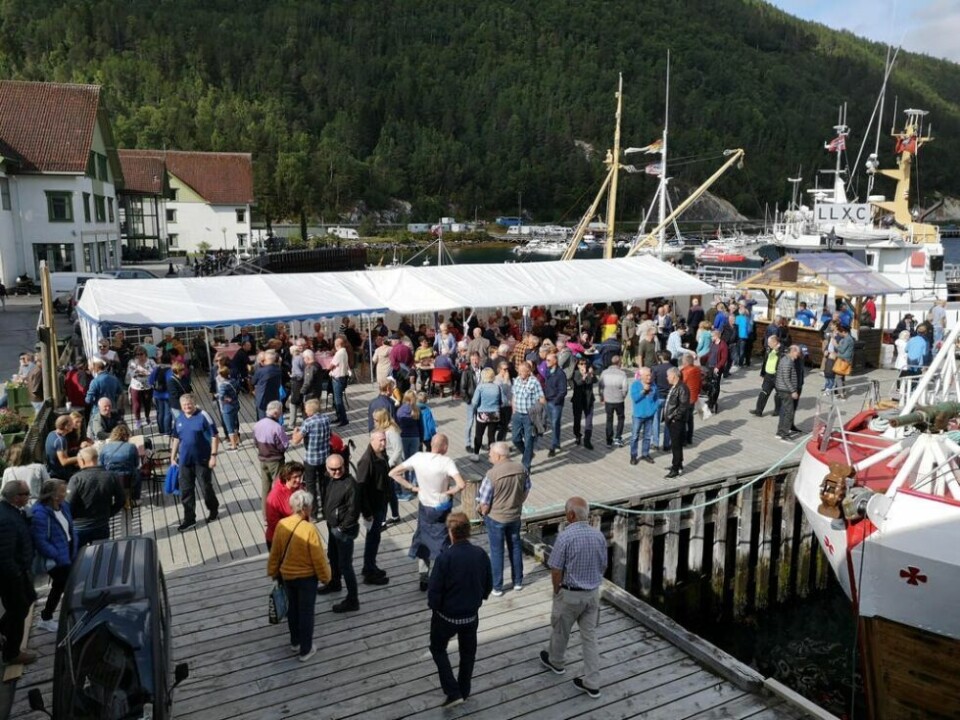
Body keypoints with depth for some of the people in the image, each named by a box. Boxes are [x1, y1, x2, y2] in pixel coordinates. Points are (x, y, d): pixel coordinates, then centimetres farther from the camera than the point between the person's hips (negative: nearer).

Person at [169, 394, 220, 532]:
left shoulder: (203, 416, -13)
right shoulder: (179, 419, 5)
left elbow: (214, 436, -12)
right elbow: (176, 439, 16)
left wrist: (213, 455, -16)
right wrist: (173, 457, 14)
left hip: (202, 460, -5)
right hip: (185, 460, 5)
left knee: (206, 487, 8)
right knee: (185, 491, 8)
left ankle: (213, 510, 32)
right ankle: (189, 519, 19)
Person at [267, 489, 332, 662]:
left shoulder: (282, 524, -12)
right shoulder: (309, 529, -28)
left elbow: (275, 552, 0)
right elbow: (318, 558, -19)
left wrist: (273, 571, 16)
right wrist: (325, 576, -4)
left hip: (287, 575, 5)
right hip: (307, 577, -5)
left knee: (292, 608, 24)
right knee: (306, 612, 11)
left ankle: (295, 642, 41)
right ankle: (305, 650, 24)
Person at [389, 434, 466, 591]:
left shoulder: (418, 457, -12)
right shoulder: (446, 462, -23)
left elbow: (393, 473, -8)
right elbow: (461, 484, -34)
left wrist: (412, 488, -4)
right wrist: (450, 491, -14)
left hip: (424, 507, 3)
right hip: (441, 509, -3)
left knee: (422, 542, 19)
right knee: (441, 544, 14)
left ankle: (423, 579, 26)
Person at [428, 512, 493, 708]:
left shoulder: (445, 557, -27)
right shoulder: (481, 554, -13)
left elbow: (434, 590, -20)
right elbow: (488, 585, 0)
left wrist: (435, 607, 0)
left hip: (447, 616, -4)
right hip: (471, 615, 4)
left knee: (438, 649, 21)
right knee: (468, 653, 25)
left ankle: (453, 692, 17)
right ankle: (464, 691, 41)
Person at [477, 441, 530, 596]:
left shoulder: (492, 474, -28)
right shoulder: (521, 469, -11)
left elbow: (484, 505, -21)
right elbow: (526, 492, 4)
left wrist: (482, 512, 1)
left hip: (496, 518, -4)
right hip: (515, 516, 5)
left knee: (497, 551, 12)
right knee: (515, 547, 22)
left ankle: (497, 587, 25)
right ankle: (518, 582, 36)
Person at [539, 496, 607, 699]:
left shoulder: (565, 536, -22)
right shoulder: (599, 535, -5)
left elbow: (556, 570, -17)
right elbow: (603, 566, 6)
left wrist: (557, 591, 0)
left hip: (570, 594, -5)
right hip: (593, 593, 5)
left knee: (560, 630, 20)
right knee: (590, 636, 12)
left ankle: (556, 662, 43)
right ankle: (592, 683, 15)